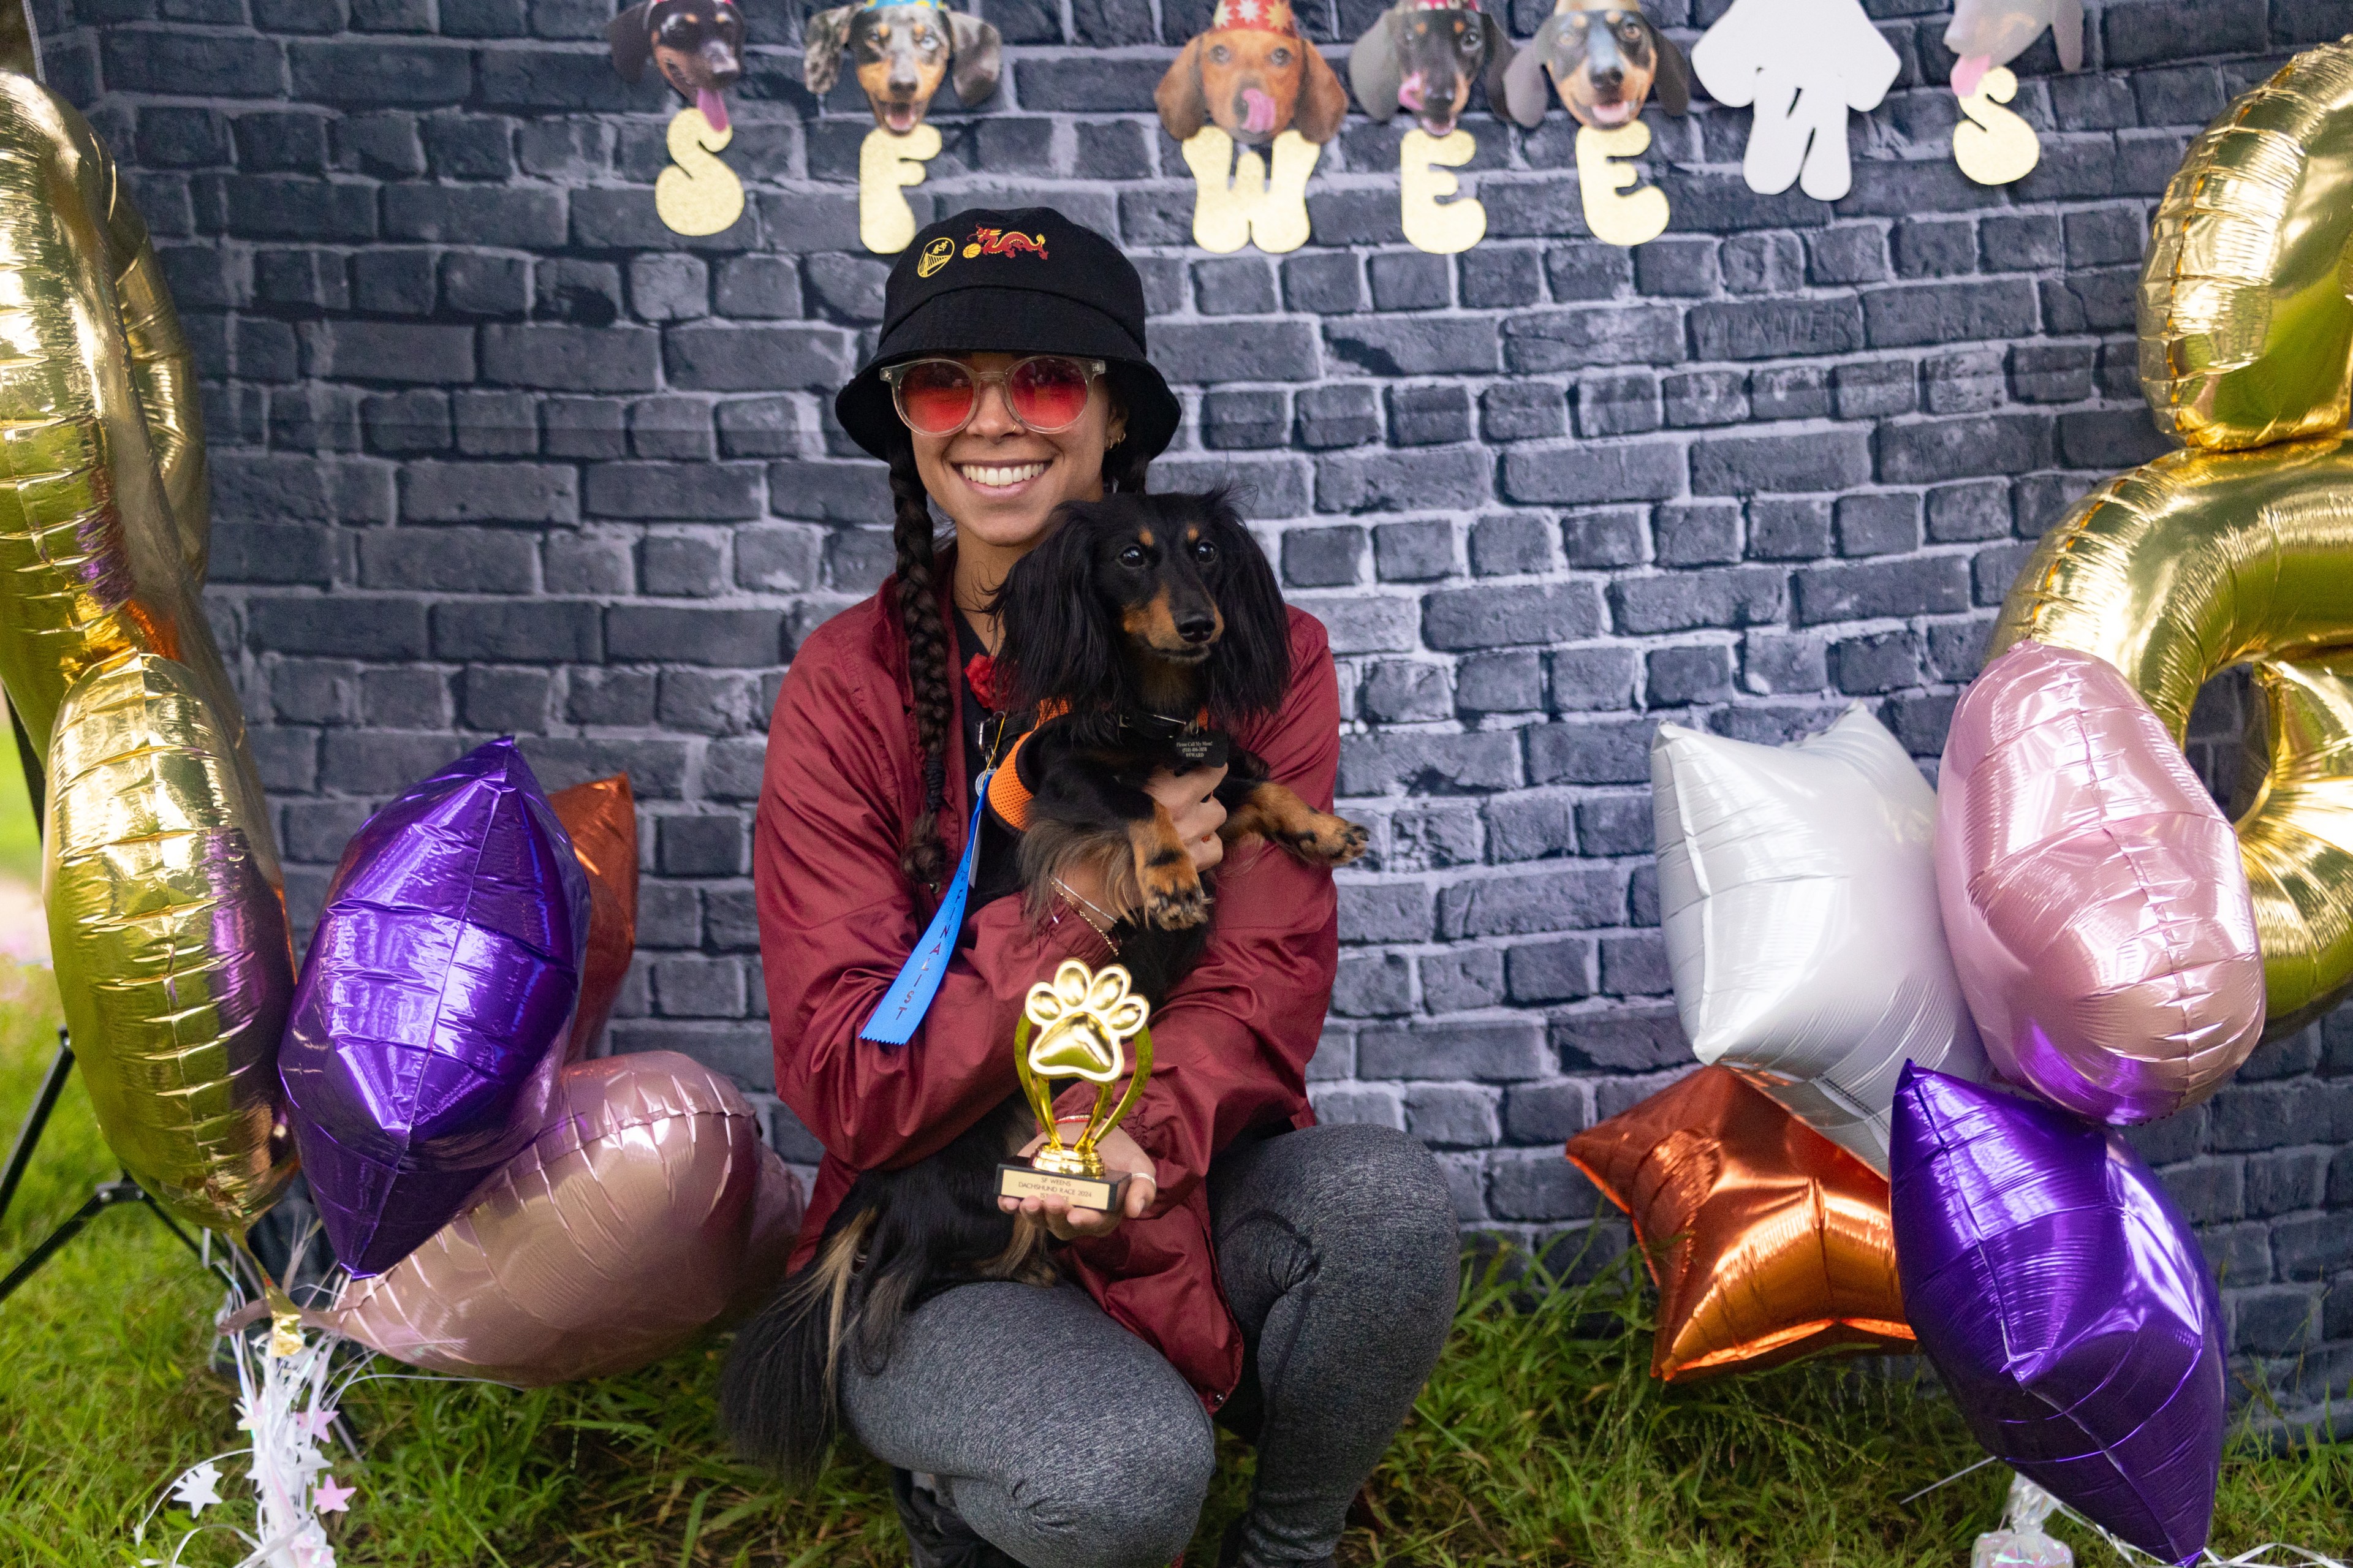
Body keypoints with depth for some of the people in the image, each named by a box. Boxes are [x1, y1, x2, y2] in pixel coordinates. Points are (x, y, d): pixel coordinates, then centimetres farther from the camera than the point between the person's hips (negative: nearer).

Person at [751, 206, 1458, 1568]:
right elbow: (843, 1082, -11)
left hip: (1183, 1196, 2)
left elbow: (1266, 991, -11)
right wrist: (1087, 898, -22)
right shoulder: (852, 686, -6)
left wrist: (1142, 1143, -32)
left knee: (1386, 1196, -30)